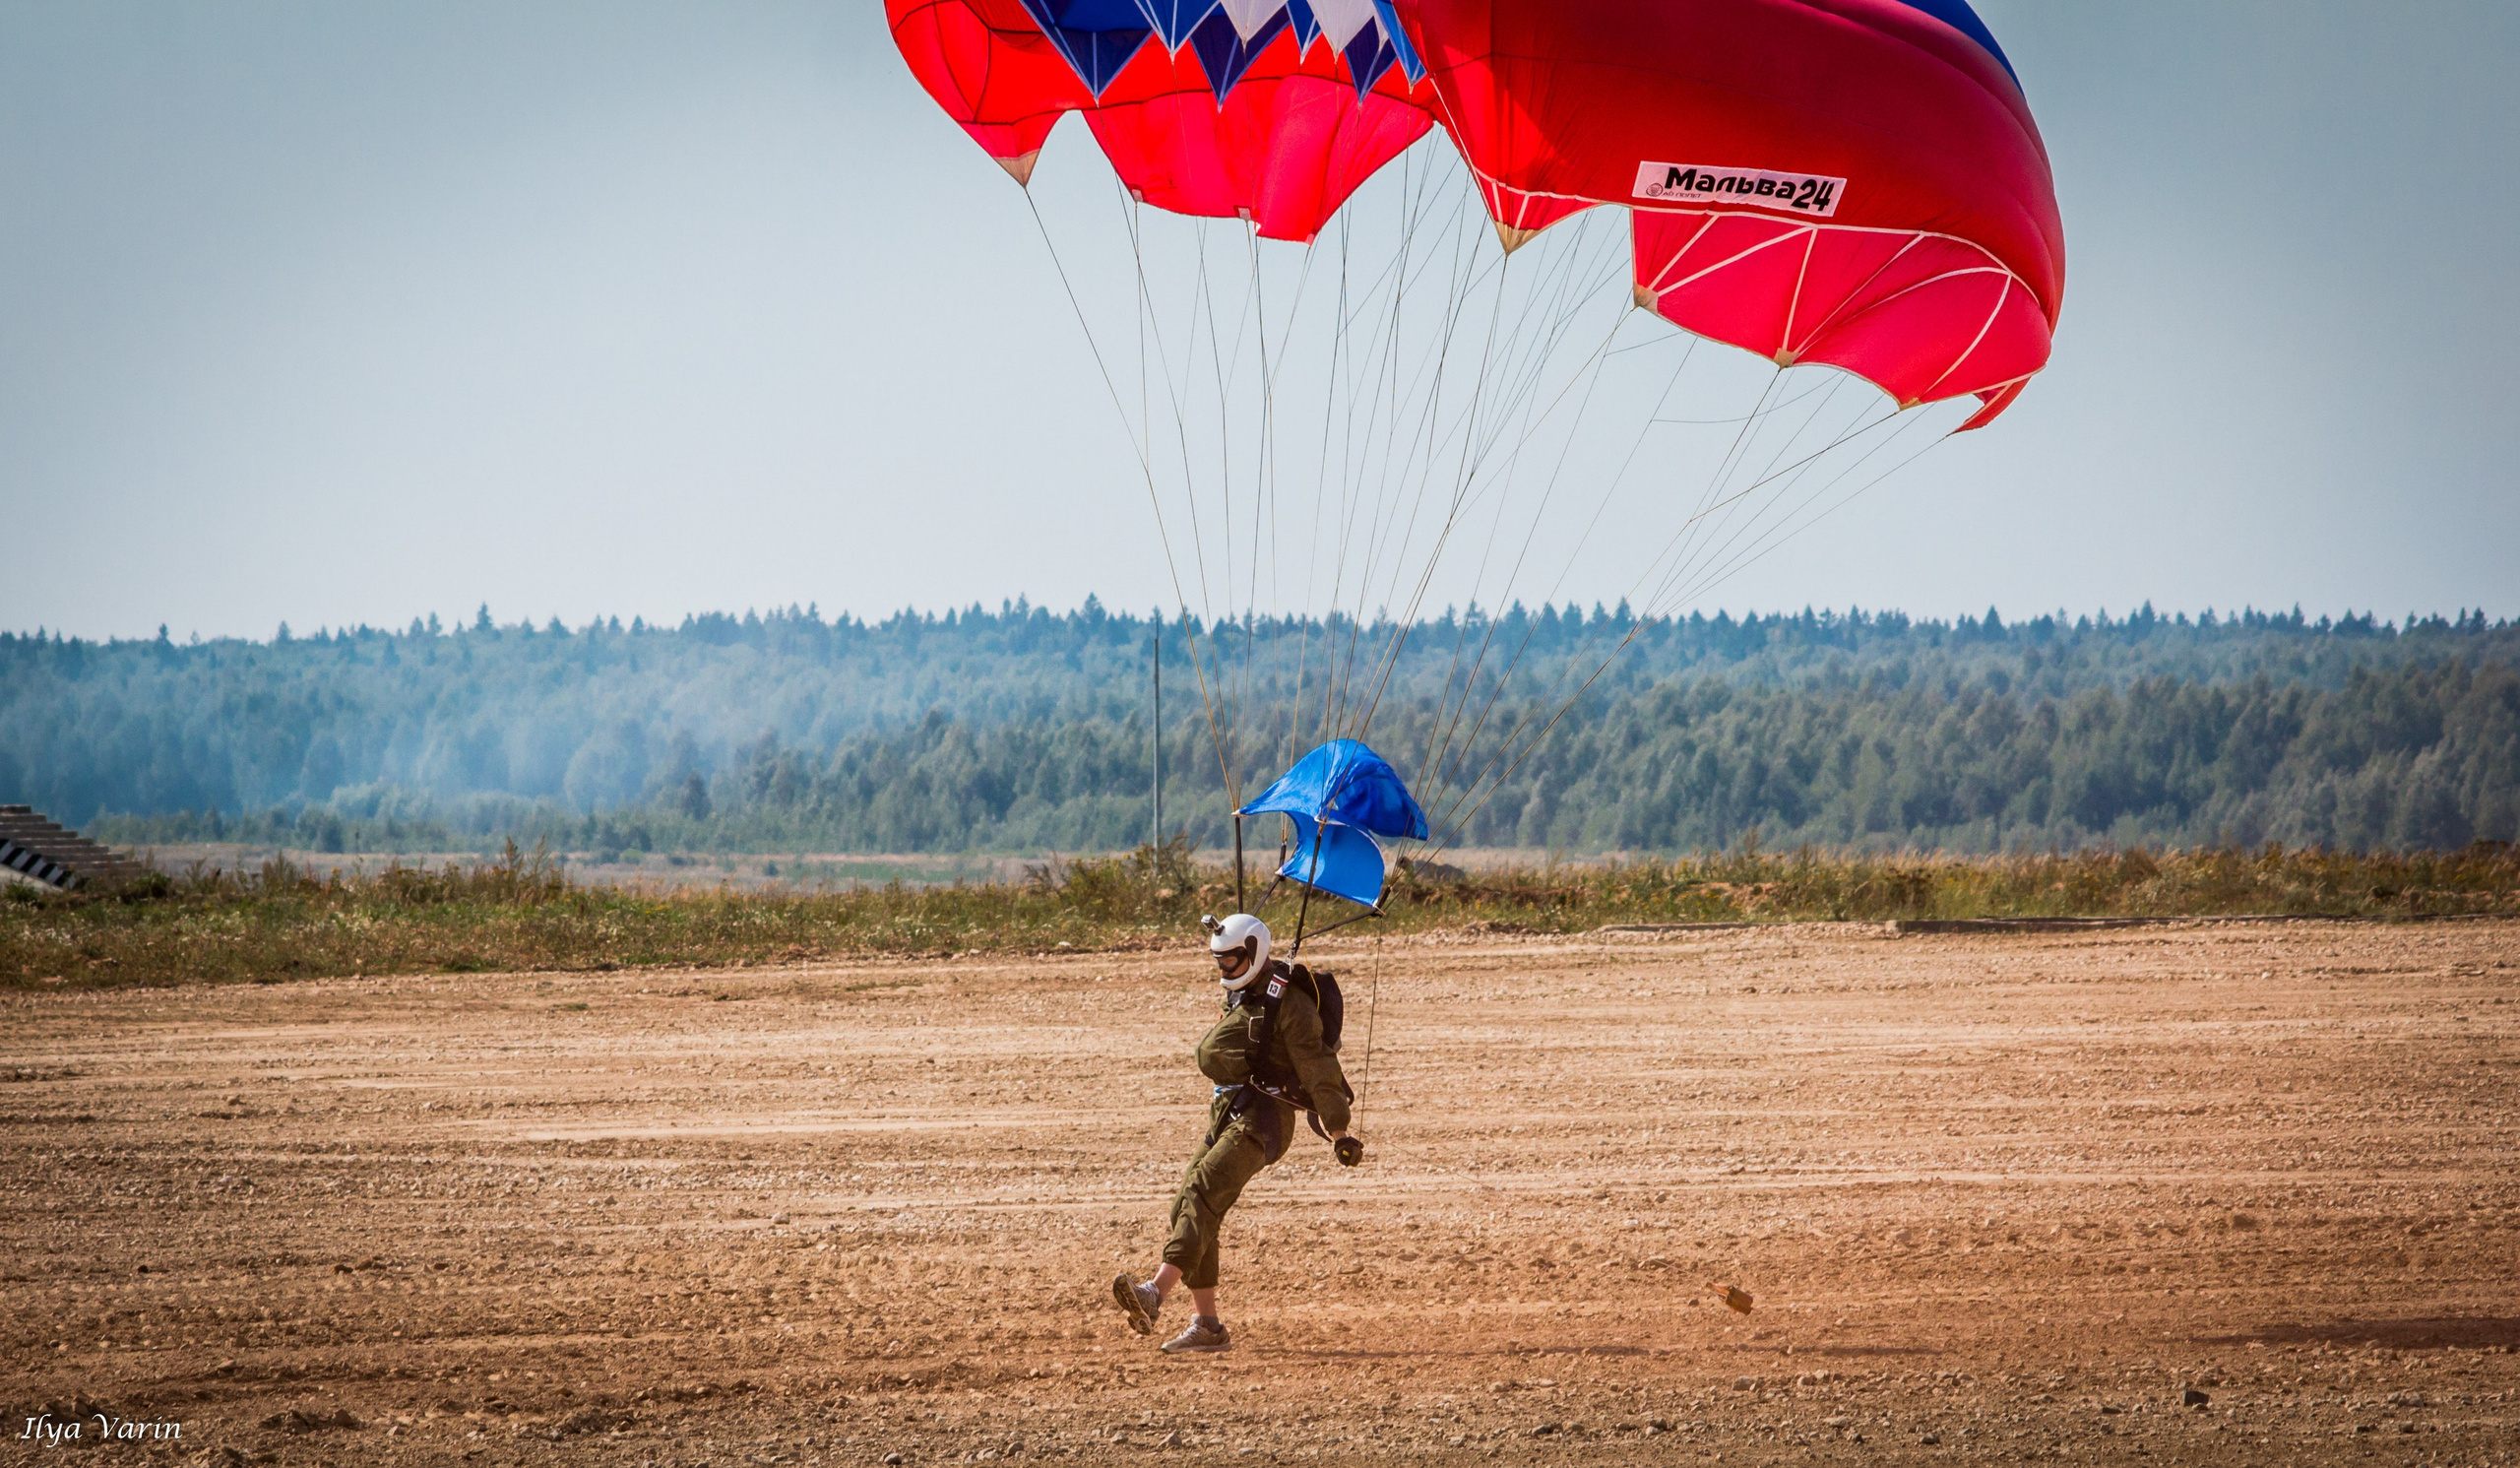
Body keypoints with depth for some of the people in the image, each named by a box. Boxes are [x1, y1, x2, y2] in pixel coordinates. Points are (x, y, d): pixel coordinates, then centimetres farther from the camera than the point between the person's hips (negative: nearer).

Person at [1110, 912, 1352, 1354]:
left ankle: (1157, 1292, -40)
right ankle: (1207, 1326, 3)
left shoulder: (1289, 1004, -10)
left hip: (1262, 1117, -9)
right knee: (1188, 1207, 1)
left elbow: (1317, 1069, -12)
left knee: (1201, 1191, -25)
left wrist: (1339, 1134, -13)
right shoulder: (1240, 996, 18)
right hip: (1226, 1113, 9)